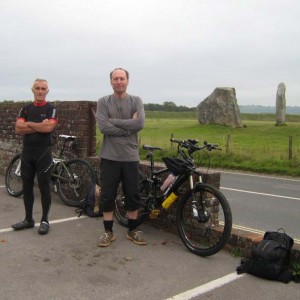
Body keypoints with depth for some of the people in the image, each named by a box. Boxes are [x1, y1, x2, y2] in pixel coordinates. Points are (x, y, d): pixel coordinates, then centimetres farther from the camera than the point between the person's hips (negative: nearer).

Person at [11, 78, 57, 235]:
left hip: (44, 153, -4)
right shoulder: (26, 109, 10)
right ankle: (28, 219, 21)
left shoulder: (51, 109, -2)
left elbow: (49, 127, -19)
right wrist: (39, 126, -11)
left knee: (44, 187, 0)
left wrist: (29, 124, -7)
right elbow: (18, 129, -3)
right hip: (27, 152, 5)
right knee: (27, 187, 10)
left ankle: (44, 220, 10)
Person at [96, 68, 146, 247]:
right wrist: (128, 126, -14)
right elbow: (104, 127, -14)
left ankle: (133, 230, 25)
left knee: (133, 196, 9)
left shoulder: (136, 101, 3)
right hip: (109, 157, -1)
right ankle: (108, 231, 20)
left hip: (131, 157, 1)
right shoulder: (104, 102, 0)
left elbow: (140, 123, -14)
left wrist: (114, 121, -13)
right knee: (107, 196, 6)